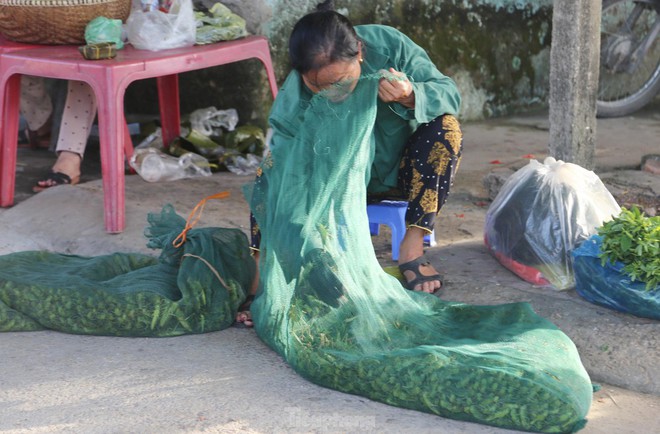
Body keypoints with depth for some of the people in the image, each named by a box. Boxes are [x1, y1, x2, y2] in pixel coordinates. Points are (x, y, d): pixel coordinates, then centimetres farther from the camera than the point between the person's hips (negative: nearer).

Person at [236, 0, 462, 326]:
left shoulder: (389, 46, -27)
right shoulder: (292, 104, -29)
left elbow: (449, 93, -19)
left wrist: (410, 97, -44)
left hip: (401, 173, 1)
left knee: (444, 127, -30)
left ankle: (412, 249, -24)